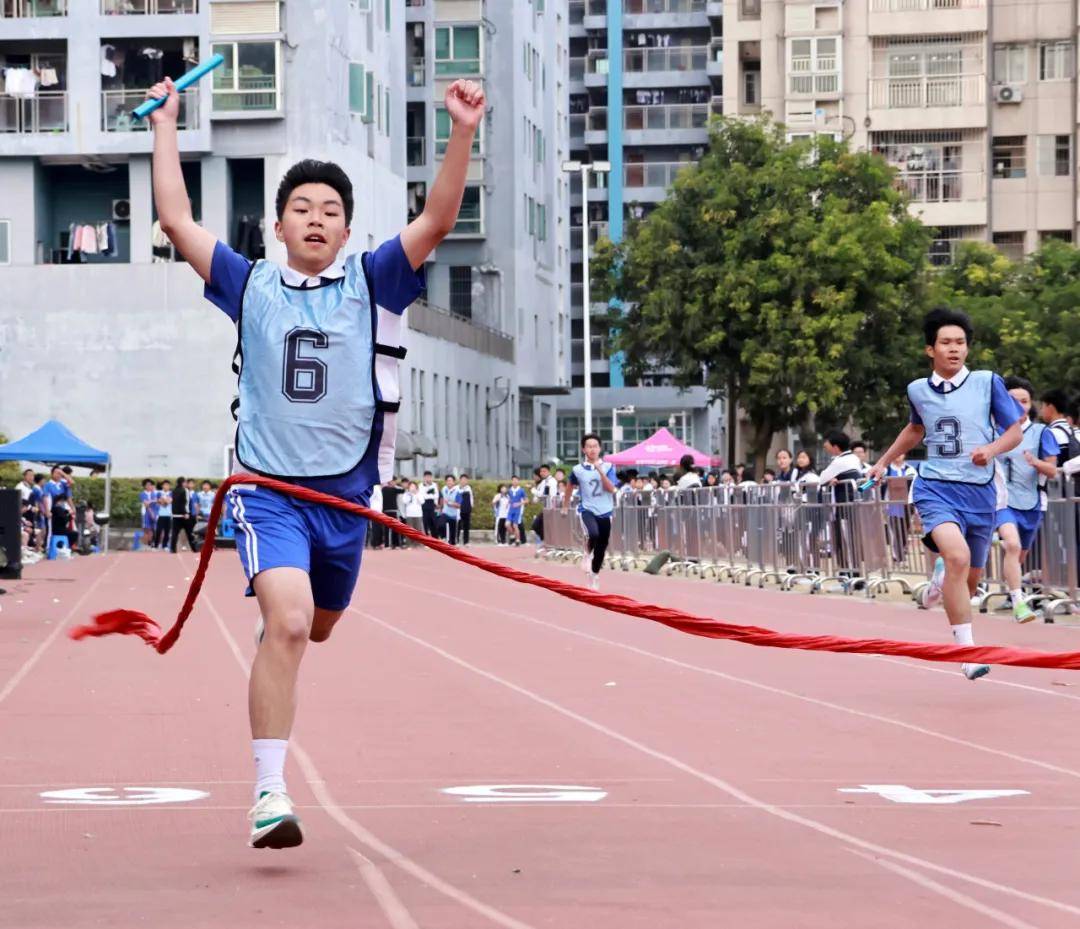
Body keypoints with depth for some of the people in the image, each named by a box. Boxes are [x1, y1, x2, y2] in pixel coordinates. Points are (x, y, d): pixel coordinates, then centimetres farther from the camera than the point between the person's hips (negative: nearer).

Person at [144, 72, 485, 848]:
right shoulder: (251, 286, 4)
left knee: (316, 629, 20)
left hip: (346, 491, 3)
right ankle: (269, 793, -22)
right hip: (269, 487, -3)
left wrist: (463, 133, -18)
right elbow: (176, 220, 4)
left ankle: (271, 631, 59)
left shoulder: (373, 284, 4)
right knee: (288, 623, -23)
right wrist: (166, 126, 6)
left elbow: (437, 221, -7)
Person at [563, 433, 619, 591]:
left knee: (601, 548, 8)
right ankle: (587, 553, 0)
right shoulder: (578, 470, -3)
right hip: (587, 510, -2)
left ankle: (594, 575, 28)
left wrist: (600, 471, -23)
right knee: (593, 534, -31)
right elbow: (570, 486, 16)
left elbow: (611, 489, -14)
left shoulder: (608, 467, -3)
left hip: (605, 511, 2)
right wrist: (565, 505, 24)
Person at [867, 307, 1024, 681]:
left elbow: (1015, 432, 2)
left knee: (970, 577, 12)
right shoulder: (918, 390, 6)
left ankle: (942, 575, 52)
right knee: (958, 556, -29)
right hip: (936, 487, -1)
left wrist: (992, 448, -18)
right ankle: (967, 651, -27)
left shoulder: (988, 382, -1)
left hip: (979, 492, 1)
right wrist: (883, 462, 32)